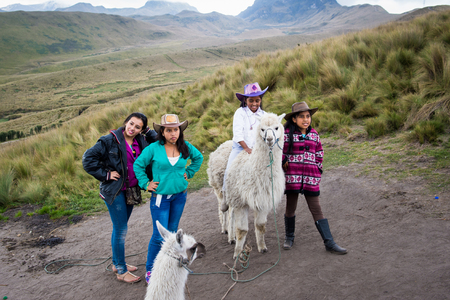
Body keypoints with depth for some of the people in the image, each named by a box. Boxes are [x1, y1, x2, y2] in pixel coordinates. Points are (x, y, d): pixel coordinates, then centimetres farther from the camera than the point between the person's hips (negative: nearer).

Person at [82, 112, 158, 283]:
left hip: (131, 190, 7)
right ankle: (121, 271, 12)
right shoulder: (110, 141, -15)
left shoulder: (141, 141, 1)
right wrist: (106, 174, -16)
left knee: (119, 228, 19)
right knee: (121, 230, -2)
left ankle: (116, 263, 35)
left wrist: (148, 131, -5)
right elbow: (88, 158, -14)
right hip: (114, 191, -6)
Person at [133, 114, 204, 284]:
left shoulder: (185, 147, -3)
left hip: (179, 195, 4)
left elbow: (198, 158, 17)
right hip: (160, 197, -4)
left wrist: (189, 173, 8)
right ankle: (150, 269, 17)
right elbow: (138, 165, -2)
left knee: (172, 232, 14)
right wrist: (145, 184, -6)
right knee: (160, 236, -3)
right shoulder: (154, 148, -13)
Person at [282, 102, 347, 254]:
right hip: (292, 177, -2)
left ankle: (329, 243, 7)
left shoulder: (314, 134, 9)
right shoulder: (287, 134, -4)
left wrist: (317, 170, 11)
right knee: (290, 208, 10)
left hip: (311, 178, 2)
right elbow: (281, 153, 1)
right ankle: (289, 236, 30)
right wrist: (285, 165, -2)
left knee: (316, 210, 4)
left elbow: (319, 154, 16)